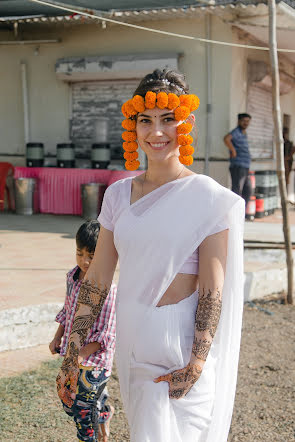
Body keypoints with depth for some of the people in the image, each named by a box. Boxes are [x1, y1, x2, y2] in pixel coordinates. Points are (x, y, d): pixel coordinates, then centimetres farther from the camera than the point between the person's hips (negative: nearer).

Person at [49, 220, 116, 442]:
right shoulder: (73, 276, 1)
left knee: (84, 410, 7)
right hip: (72, 357, 8)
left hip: (94, 360, -8)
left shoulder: (108, 289, -23)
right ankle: (104, 412, 46)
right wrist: (58, 338, 11)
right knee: (69, 404, 22)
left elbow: (106, 334, -21)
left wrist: (82, 354, -23)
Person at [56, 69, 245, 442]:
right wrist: (71, 357, 5)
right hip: (131, 342, 5)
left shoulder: (207, 198, -11)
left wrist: (194, 366, -18)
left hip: (180, 346, -5)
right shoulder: (119, 194, 2)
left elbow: (211, 291, -12)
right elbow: (97, 280, 4)